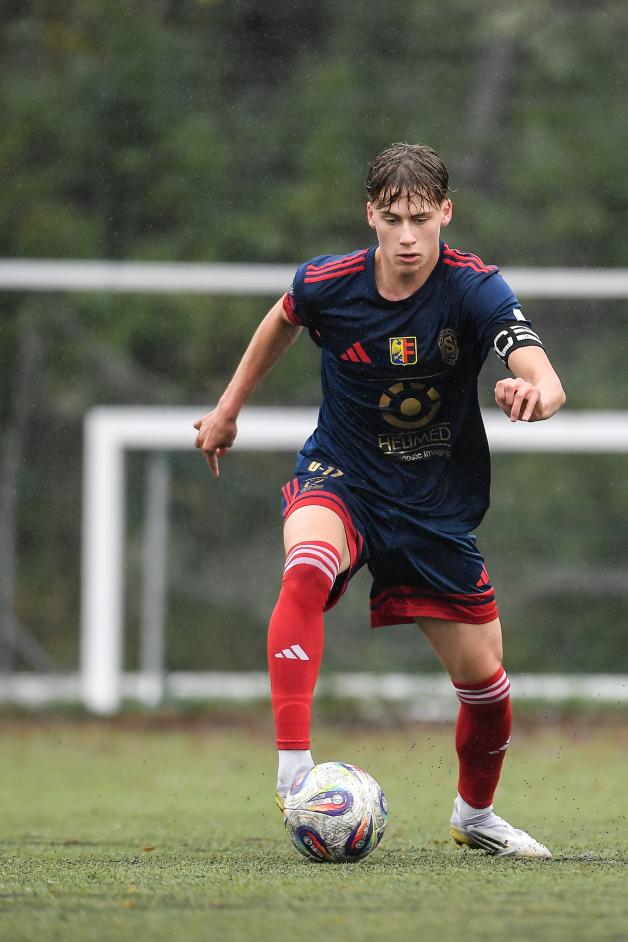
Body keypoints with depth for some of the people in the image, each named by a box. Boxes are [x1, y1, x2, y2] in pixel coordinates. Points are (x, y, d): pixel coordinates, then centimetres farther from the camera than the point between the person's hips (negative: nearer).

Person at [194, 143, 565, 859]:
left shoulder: (475, 289, -19)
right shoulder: (327, 283, -14)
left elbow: (544, 378, -34)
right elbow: (283, 321, 12)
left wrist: (534, 392, -58)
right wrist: (230, 407, 20)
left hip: (438, 505, 1)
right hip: (341, 478, -1)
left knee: (484, 679, 7)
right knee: (307, 570, -37)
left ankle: (475, 813, 38)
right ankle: (294, 770, -39)